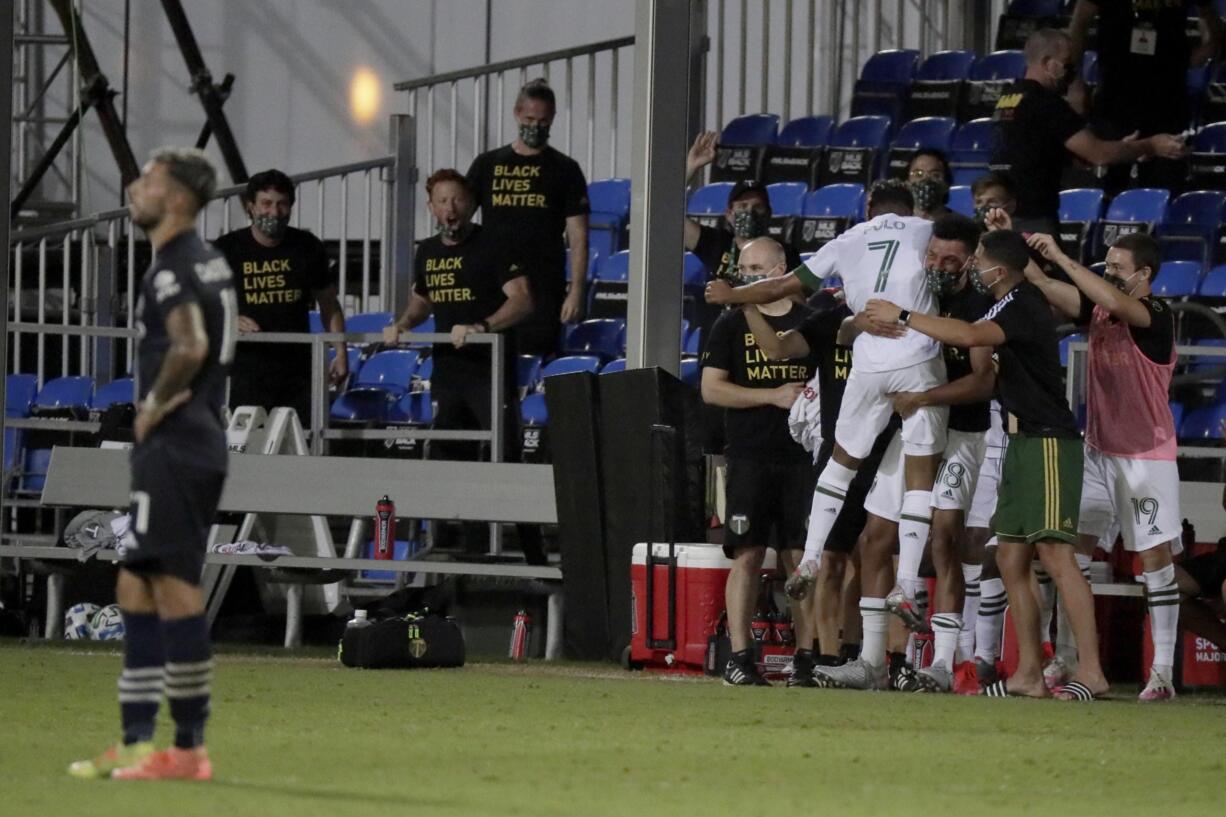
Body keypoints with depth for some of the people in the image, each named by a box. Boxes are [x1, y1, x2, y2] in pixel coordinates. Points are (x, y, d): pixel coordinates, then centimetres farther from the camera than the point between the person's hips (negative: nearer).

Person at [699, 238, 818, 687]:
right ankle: (739, 657, -5)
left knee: (802, 558, 0)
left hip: (802, 456, 1)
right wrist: (774, 396, -9)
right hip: (750, 459, -1)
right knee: (747, 556, -6)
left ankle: (806, 657, 4)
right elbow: (711, 388, -1)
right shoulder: (731, 323, 7)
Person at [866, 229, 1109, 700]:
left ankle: (1091, 670, -18)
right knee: (1011, 559, 8)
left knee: (1055, 554, -15)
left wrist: (902, 317, -23)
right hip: (1022, 444, 10)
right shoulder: (1010, 306, 15)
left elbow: (971, 336, -31)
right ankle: (1029, 673, 10)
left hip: (1047, 444, -10)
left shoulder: (1025, 307, -16)